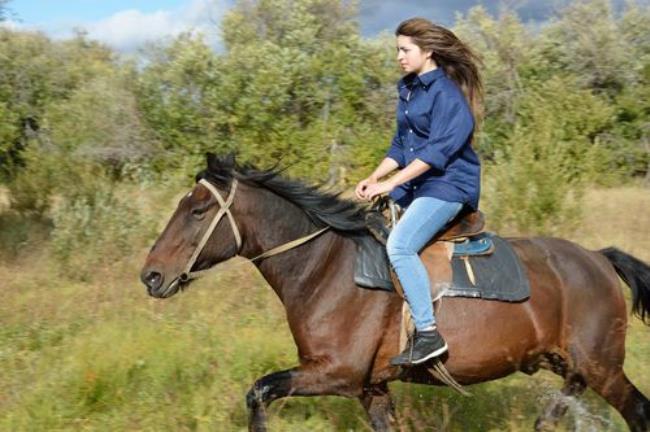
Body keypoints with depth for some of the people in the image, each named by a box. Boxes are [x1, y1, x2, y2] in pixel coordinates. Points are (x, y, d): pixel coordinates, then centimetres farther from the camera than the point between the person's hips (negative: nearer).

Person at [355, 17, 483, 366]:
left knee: (399, 245, -27)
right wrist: (373, 179, 6)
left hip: (447, 185, -10)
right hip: (414, 186, 10)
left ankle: (428, 334, -25)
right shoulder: (408, 91, 15)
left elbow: (438, 150, -20)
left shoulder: (446, 92, -12)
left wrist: (390, 183, -23)